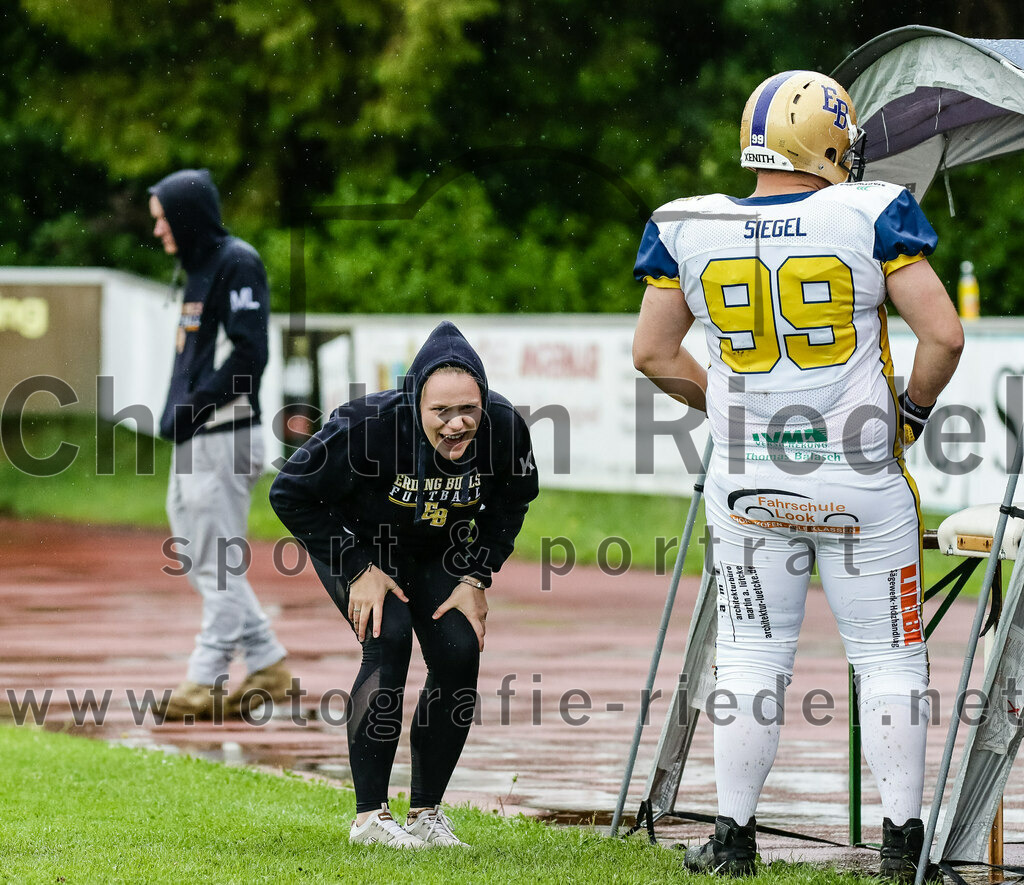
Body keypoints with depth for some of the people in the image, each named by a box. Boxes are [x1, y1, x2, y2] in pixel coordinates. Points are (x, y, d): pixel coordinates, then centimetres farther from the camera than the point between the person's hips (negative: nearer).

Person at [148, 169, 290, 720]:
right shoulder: (198, 267, 18)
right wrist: (177, 412, 10)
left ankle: (206, 682, -3)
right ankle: (267, 664, 18)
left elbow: (247, 355, -19)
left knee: (218, 564, -6)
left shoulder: (238, 264, -11)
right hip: (192, 442, 10)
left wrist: (193, 409, -20)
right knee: (196, 557, 12)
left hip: (224, 436, -10)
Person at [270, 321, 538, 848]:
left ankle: (426, 813, 4)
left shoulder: (504, 429, -27)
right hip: (355, 542, -4)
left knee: (459, 654, -13)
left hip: (437, 549, 4)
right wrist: (359, 570, -22)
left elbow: (511, 504, -2)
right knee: (389, 637, -25)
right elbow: (291, 494, -23)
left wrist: (476, 578, -10)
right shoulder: (368, 426, -38)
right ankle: (369, 815, -18)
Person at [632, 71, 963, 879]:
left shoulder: (689, 231, -2)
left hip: (749, 482, 2)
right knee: (889, 659, 9)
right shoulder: (873, 217, -10)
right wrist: (910, 412, 5)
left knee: (751, 659, 11)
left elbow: (654, 353, 5)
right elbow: (944, 336, -11)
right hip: (861, 479, -2)